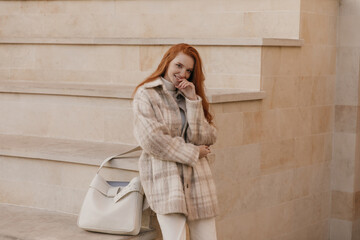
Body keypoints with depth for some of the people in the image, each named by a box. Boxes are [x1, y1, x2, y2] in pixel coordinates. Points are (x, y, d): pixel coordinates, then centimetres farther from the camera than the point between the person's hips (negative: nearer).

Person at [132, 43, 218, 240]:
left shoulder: (192, 96, 18)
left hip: (197, 178, 5)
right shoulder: (146, 95, 2)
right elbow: (152, 140, -11)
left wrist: (193, 100, -4)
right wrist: (193, 153, -4)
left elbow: (206, 139, 4)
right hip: (165, 177, -5)